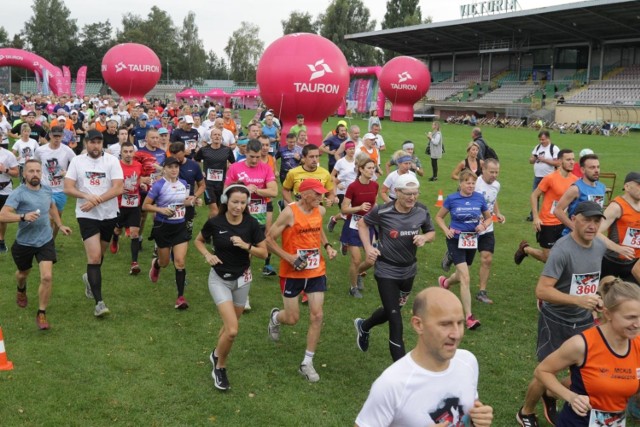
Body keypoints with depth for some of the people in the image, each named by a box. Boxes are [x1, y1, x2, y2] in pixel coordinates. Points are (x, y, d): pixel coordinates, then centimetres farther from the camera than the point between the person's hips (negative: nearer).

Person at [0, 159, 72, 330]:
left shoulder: (47, 190, -1)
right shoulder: (18, 193, -17)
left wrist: (60, 225, 18)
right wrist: (23, 216, -40)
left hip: (45, 241, 2)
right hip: (24, 243, -2)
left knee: (47, 277, -14)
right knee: (23, 273, 24)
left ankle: (41, 314, 2)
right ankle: (21, 291, 60)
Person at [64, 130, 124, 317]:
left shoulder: (112, 161, -4)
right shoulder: (77, 161, -1)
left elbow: (118, 189, -12)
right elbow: (68, 188, -4)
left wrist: (96, 201, -19)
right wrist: (87, 196, -21)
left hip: (109, 215, 2)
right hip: (87, 216, -2)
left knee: (98, 254, 19)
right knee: (94, 257, -11)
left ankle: (90, 278, 50)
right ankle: (99, 302, -10)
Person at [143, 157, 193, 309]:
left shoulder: (183, 183, 3)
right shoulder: (159, 185, -11)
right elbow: (145, 206, -8)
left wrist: (188, 202, -1)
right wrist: (161, 209, -23)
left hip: (180, 226, 3)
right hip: (163, 227, -3)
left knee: (180, 261, -8)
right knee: (165, 262, 13)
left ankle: (181, 297, -3)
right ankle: (155, 264, 52)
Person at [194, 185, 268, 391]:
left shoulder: (251, 224, -11)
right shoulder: (215, 223, -14)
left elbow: (264, 252, -6)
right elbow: (199, 240, 4)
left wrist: (246, 246, -23)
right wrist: (207, 255, -14)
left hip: (242, 279, 3)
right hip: (220, 279, -3)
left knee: (229, 326, 16)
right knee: (232, 330, -14)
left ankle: (217, 354, 47)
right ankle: (219, 368, 11)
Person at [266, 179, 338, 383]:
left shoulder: (320, 211, 1)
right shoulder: (290, 212, -17)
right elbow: (269, 239, -13)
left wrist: (327, 246, 5)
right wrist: (289, 258, -21)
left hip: (316, 271, 5)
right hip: (292, 273, -4)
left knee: (317, 316, -2)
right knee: (292, 319, 4)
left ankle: (307, 363, 11)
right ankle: (275, 316, 43)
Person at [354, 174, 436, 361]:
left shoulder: (422, 211, -9)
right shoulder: (382, 211, -19)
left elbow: (431, 232, 7)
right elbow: (362, 223, -1)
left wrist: (424, 238, -16)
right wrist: (368, 247, -13)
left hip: (409, 271, 5)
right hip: (387, 271, -5)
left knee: (392, 310, 24)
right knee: (396, 321, -8)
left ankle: (364, 326, 54)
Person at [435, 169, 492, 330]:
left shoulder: (479, 198, -4)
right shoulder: (452, 199, -9)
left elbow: (489, 217, 9)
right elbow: (438, 217, 3)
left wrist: (484, 225, -12)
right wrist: (446, 230, -13)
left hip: (471, 240, 4)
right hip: (456, 240, -4)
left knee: (461, 275, 22)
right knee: (466, 278, -14)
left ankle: (445, 282, 58)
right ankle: (469, 317, -10)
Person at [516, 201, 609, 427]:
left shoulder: (601, 246, -1)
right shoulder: (562, 250, -24)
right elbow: (541, 290, -29)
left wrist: (596, 301, 12)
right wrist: (578, 300, -36)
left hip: (584, 321, 7)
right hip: (556, 322, -6)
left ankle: (551, 396, 37)